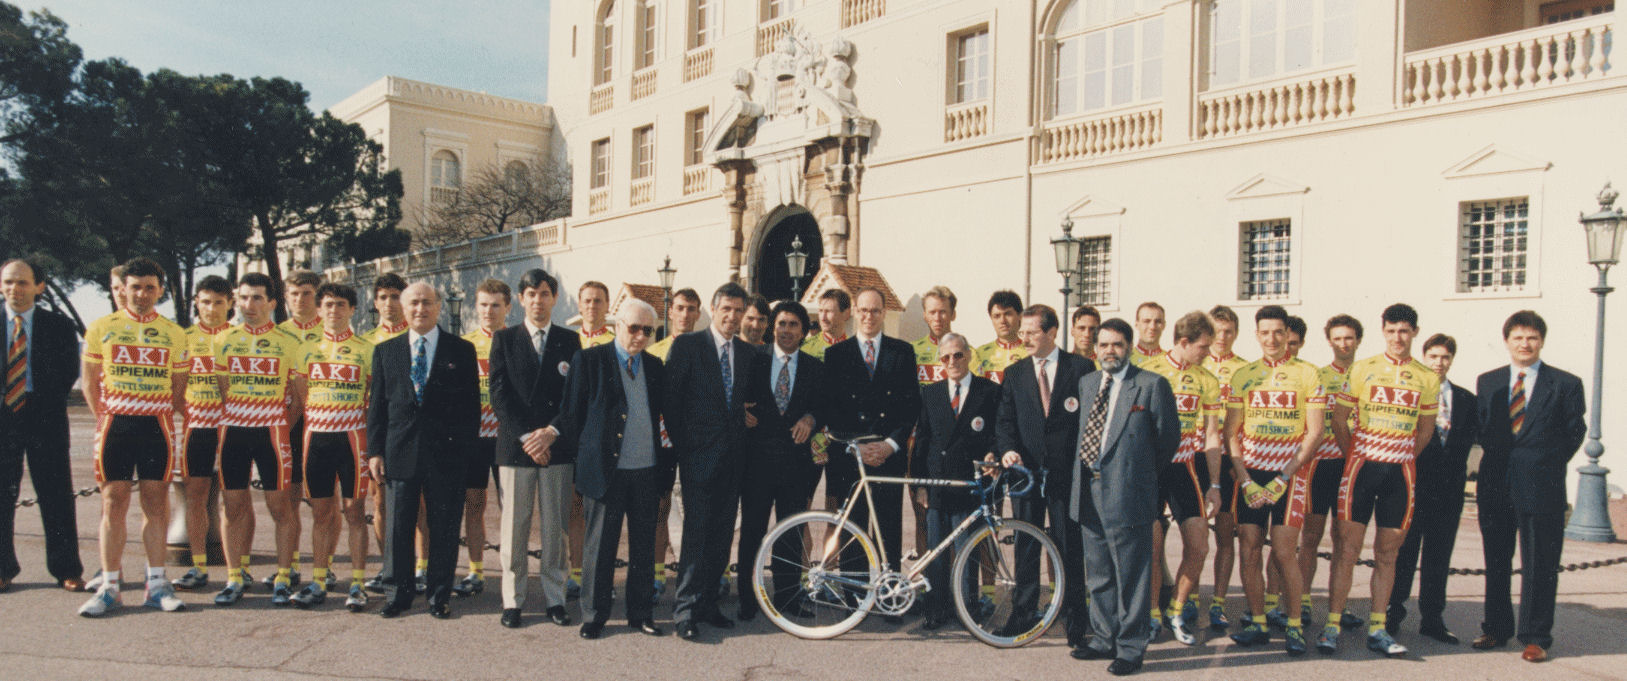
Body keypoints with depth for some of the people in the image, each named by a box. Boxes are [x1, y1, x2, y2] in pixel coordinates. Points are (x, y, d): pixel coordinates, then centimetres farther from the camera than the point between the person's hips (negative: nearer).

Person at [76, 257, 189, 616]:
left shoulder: (174, 334, 9)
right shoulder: (101, 328, 6)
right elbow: (89, 381, 8)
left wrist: (160, 419, 2)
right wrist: (105, 420, 0)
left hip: (156, 425, 1)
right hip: (115, 424, -1)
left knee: (155, 503, 3)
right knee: (113, 503, 0)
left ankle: (157, 583, 9)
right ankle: (109, 586, 5)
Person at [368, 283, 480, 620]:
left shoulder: (461, 350, 4)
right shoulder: (385, 351, 11)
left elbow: (472, 405, 3)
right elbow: (377, 405, 9)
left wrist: (467, 447, -4)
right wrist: (375, 450, 2)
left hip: (447, 453, -2)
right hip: (400, 453, 2)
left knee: (444, 528, 5)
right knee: (398, 526, 8)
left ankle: (439, 595, 17)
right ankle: (401, 592, 22)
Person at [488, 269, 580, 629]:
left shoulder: (569, 340, 9)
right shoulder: (504, 339, 8)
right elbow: (499, 394, -1)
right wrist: (525, 435, -11)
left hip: (557, 447, 1)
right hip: (514, 446, 0)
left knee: (555, 527, 4)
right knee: (514, 526, 3)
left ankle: (554, 597, 14)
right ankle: (513, 600, 13)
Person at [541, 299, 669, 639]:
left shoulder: (655, 366, 13)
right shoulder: (589, 360, 0)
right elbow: (573, 413, 0)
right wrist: (554, 433, -17)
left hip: (647, 471, 4)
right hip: (605, 470, -4)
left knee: (644, 547, 10)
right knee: (600, 546, 2)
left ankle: (641, 613, 22)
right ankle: (594, 616, 16)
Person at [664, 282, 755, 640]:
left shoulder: (748, 353, 12)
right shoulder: (686, 345, -2)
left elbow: (748, 401, 15)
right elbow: (669, 399, -4)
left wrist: (741, 439, 5)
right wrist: (681, 444, -6)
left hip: (733, 457, 5)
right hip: (699, 455, -5)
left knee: (722, 535, 9)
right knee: (696, 533, -7)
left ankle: (708, 603, 19)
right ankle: (685, 610, -1)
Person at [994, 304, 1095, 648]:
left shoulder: (1081, 368, 1)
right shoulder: (1014, 373, 10)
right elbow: (1005, 420, 6)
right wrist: (1007, 449, -13)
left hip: (1067, 471, -2)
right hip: (1026, 469, 3)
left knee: (1070, 546, 5)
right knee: (1026, 545, 10)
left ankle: (1075, 617, 17)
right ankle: (1024, 613, 22)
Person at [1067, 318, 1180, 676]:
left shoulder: (1152, 385, -6)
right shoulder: (1086, 383, 12)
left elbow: (1169, 437, -1)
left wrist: (1145, 473, 7)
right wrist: (1085, 474, 11)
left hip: (1127, 494, -6)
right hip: (1088, 492, 6)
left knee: (1131, 577, 3)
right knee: (1098, 575, 16)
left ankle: (1131, 647, 15)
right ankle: (1104, 639, 30)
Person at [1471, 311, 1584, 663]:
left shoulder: (1565, 384, 1)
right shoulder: (1487, 382, 11)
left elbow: (1574, 432, 3)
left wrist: (1548, 465, -1)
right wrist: (1496, 459, 6)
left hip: (1541, 487, -3)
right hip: (1496, 487, 3)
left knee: (1539, 565, 2)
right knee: (1495, 561, 11)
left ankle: (1536, 637, 13)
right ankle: (1496, 628, 23)